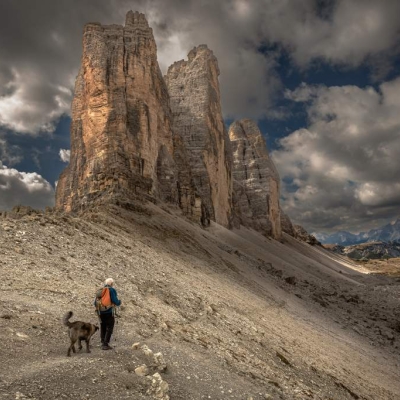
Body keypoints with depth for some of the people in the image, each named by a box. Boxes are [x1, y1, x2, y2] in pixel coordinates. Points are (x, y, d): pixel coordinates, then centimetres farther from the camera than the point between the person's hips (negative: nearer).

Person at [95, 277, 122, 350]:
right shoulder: (112, 290, -8)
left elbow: (96, 303, 10)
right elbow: (115, 301, -16)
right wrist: (119, 302, 6)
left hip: (101, 313, 5)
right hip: (109, 313, -5)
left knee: (103, 329, 15)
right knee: (109, 329, 2)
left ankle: (103, 343, 18)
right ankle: (105, 344, -3)